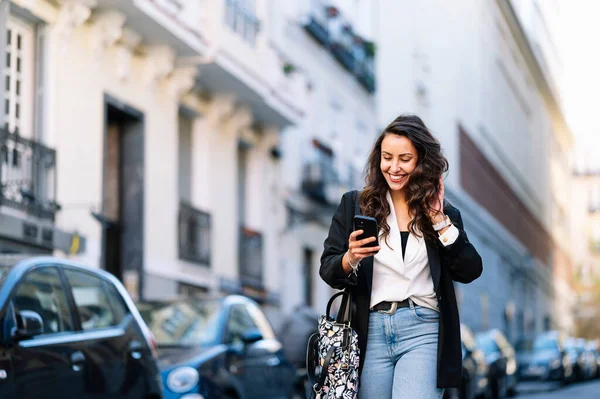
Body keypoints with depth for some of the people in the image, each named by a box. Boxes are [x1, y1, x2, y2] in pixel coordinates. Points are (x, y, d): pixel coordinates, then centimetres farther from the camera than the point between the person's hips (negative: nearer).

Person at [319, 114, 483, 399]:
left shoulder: (444, 213, 9)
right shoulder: (355, 204, 6)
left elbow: (470, 271, -1)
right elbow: (327, 270, 3)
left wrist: (439, 221, -5)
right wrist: (350, 259, -18)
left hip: (424, 331, -1)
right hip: (371, 331, 1)